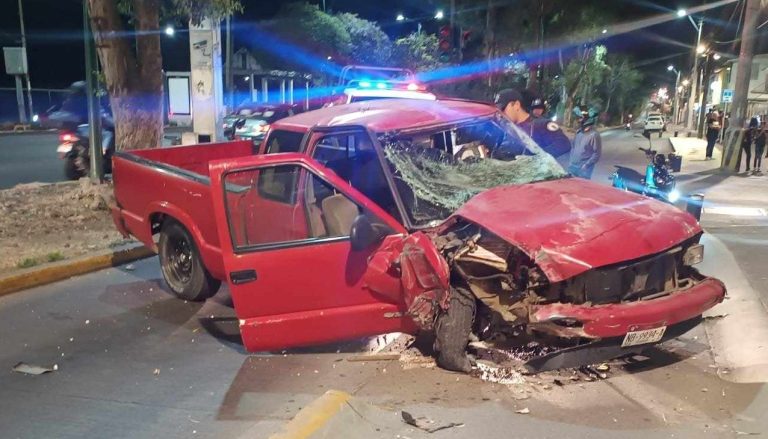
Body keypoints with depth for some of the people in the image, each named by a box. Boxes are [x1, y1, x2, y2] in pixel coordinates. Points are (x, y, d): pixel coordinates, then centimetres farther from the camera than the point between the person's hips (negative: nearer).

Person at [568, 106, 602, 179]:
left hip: (584, 169, -7)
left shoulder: (594, 135, -16)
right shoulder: (579, 131, 7)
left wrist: (586, 165, -18)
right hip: (573, 166, 7)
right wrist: (571, 160, 11)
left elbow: (597, 153, -16)